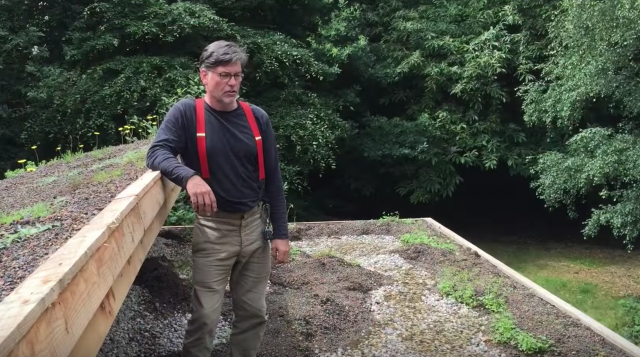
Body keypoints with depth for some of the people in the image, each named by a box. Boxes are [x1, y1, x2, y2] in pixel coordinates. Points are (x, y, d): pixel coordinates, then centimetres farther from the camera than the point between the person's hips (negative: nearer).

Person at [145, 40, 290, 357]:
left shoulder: (257, 118, 1)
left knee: (254, 312, 14)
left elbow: (272, 178, 3)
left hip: (255, 224, 4)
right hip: (213, 228, -3)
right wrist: (189, 176, -35)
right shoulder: (187, 112, -6)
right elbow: (157, 154, -14)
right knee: (205, 315, 0)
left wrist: (280, 232, 1)